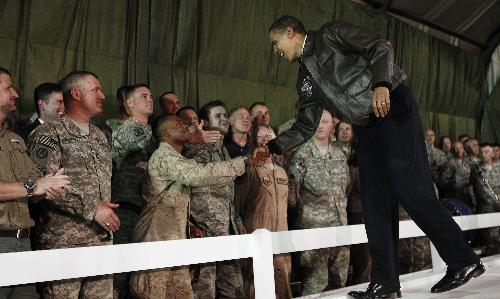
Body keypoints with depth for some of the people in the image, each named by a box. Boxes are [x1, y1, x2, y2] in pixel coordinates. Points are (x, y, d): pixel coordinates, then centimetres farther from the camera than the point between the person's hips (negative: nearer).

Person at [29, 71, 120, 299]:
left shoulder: (100, 137, 20)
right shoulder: (50, 134, -4)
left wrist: (109, 213, 15)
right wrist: (90, 208, -16)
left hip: (103, 238, 7)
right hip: (64, 241, -7)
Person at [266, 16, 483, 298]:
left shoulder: (330, 35, -2)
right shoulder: (306, 79, 18)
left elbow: (381, 46, -13)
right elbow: (305, 128, 19)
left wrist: (381, 84, -30)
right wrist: (270, 147, 7)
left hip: (395, 108, -8)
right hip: (367, 126, 8)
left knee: (409, 188, -15)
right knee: (375, 200, 1)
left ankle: (464, 261, -6)